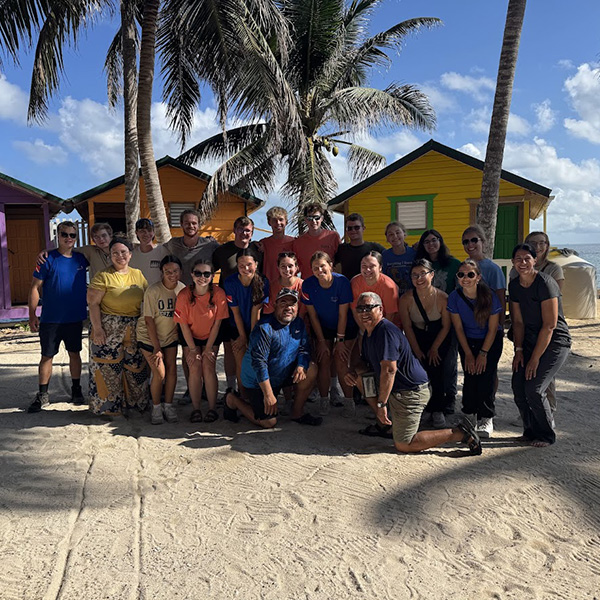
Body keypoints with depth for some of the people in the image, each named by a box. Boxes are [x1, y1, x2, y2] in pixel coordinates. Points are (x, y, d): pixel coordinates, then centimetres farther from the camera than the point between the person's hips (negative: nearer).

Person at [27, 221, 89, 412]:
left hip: (75, 318, 3)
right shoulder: (48, 259, -6)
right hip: (51, 318, -3)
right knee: (47, 355, 4)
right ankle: (42, 394, 15)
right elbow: (35, 287, -5)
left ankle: (76, 390, 25)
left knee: (74, 353, 12)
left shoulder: (81, 259, 4)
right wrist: (32, 315, -9)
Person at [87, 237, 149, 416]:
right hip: (108, 329, -4)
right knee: (109, 367, 1)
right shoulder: (103, 276, -6)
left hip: (133, 331, 5)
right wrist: (97, 328, -15)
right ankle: (109, 406, 15)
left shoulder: (138, 275, 9)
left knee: (134, 366, 11)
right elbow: (93, 303, -9)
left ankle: (134, 402, 25)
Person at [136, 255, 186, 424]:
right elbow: (149, 320, -20)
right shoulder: (153, 291, -23)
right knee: (159, 373, -9)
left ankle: (168, 406, 17)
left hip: (170, 336, 4)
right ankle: (156, 408, 11)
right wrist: (156, 348, -18)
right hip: (149, 336, -4)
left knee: (172, 370, 0)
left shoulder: (182, 289, -11)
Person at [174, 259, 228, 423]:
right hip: (190, 337, 0)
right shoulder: (184, 295, -21)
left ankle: (212, 409, -3)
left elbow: (217, 323, -12)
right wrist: (192, 350, -12)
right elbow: (184, 325, -13)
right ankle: (196, 409, -1)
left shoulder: (219, 293, -19)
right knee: (195, 369, -13)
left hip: (211, 336, 0)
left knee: (208, 367, -14)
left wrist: (208, 348, -11)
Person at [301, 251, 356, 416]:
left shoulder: (342, 282, -24)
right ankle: (324, 399, 11)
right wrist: (321, 342, -8)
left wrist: (340, 341, -15)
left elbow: (343, 314, -18)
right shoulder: (308, 284, -17)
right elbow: (313, 316, -10)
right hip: (322, 328, 2)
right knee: (323, 362, -5)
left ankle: (348, 401, 5)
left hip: (345, 327, -2)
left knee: (340, 362, -10)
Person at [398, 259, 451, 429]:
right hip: (417, 337, 1)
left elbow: (446, 327, -9)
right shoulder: (406, 299, -20)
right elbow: (407, 327, -9)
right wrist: (417, 351, -7)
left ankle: (438, 410, 7)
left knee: (436, 372, -12)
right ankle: (424, 407, 13)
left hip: (438, 337, -1)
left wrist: (434, 348, -7)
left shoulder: (442, 298, -22)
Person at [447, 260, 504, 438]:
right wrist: (468, 354, -7)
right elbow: (458, 328, -8)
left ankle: (486, 419, 0)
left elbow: (492, 329, -14)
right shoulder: (454, 297, -17)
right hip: (467, 341, 2)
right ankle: (469, 415, 15)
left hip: (491, 341, -2)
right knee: (470, 378, -3)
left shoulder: (490, 297, -23)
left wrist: (483, 353, -13)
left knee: (486, 377, -11)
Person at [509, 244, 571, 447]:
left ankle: (547, 435, 11)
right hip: (530, 339, 6)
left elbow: (549, 325, -19)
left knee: (533, 389, -14)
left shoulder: (545, 283, -19)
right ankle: (531, 430, 18)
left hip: (555, 342, -6)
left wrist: (535, 358, -17)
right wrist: (519, 349, -2)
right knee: (518, 386, -5)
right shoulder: (514, 286, 2)